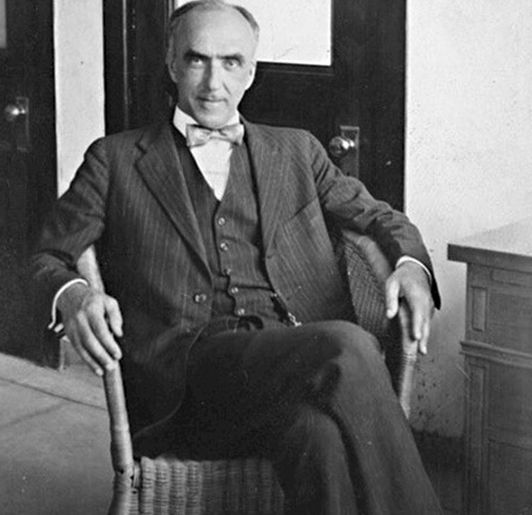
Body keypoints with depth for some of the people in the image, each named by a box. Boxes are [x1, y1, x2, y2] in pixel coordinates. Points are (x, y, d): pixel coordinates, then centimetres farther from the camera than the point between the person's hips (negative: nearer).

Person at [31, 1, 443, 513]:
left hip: (297, 358, 3)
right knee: (346, 346, -34)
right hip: (184, 374, -2)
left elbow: (375, 215, 31)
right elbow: (49, 257, 16)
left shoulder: (296, 151, 26)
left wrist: (409, 265, 6)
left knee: (325, 434, -37)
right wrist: (71, 296, -10)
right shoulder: (116, 159, 19)